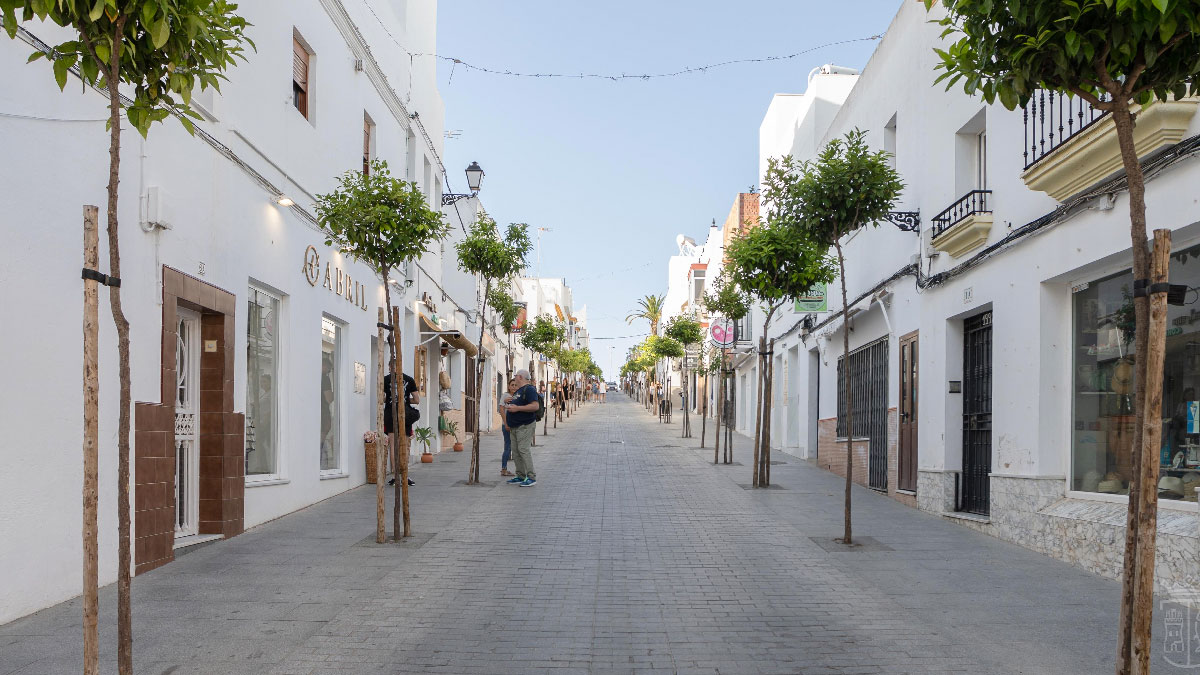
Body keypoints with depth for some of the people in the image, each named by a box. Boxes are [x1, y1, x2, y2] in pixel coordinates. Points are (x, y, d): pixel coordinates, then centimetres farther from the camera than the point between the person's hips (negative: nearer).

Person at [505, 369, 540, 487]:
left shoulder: (529, 389, -11)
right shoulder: (518, 391, 20)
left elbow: (535, 406, -22)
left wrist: (517, 408, -23)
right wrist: (509, 406, 11)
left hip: (525, 426, -10)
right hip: (515, 427, 10)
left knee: (524, 449, -14)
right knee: (516, 451, 9)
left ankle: (532, 477, -12)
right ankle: (520, 476, 14)